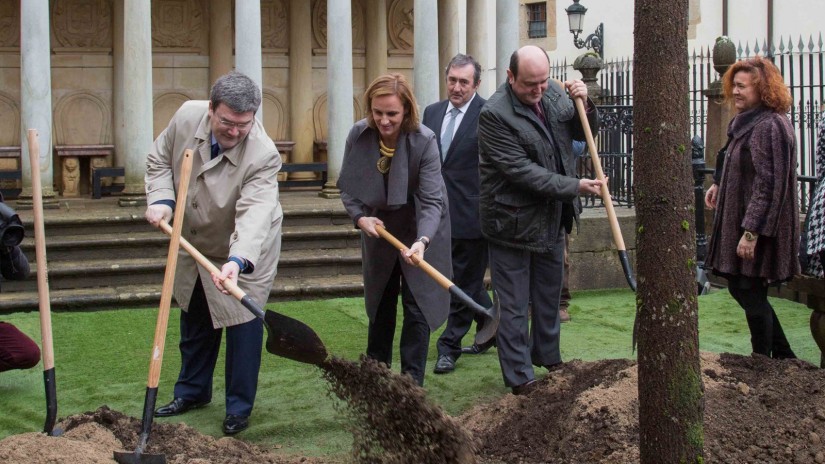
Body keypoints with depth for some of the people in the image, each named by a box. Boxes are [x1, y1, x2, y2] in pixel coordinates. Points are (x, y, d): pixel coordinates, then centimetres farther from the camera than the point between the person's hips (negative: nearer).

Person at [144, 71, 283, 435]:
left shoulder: (263, 155, -34)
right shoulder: (187, 117, -20)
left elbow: (254, 213, -45)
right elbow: (159, 161, -2)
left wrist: (237, 261, -60)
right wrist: (160, 200, -19)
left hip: (246, 249, -5)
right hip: (193, 243, 5)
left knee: (242, 322, -3)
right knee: (194, 321, 20)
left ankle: (239, 409, 15)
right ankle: (192, 391, 40)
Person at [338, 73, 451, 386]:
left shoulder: (424, 141, -28)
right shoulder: (358, 135, -17)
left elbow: (432, 201, -30)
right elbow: (347, 185, -3)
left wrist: (422, 241, -45)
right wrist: (359, 216, -19)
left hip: (419, 231, -4)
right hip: (378, 229, 4)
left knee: (417, 308, -2)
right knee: (380, 305, 18)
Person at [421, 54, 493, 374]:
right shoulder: (432, 113, 10)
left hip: (471, 213, -7)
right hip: (440, 213, 7)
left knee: (464, 283, 3)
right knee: (468, 280, 19)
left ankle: (449, 347, 11)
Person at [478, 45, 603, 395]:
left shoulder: (554, 94, 0)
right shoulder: (494, 114, -22)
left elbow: (583, 133, 12)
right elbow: (522, 171, -24)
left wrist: (584, 105, -10)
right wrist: (575, 187, -24)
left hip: (553, 218, 7)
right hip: (513, 222, -7)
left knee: (549, 297, 22)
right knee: (514, 305, 3)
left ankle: (548, 356, 40)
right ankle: (520, 377, 12)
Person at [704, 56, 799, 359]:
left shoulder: (769, 126, -20)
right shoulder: (748, 122, 12)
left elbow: (768, 184, -24)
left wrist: (751, 232, -26)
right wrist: (719, 184, 12)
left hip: (758, 227, -11)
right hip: (741, 221, 11)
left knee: (751, 294, -2)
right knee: (740, 287, 16)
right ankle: (783, 356, 26)